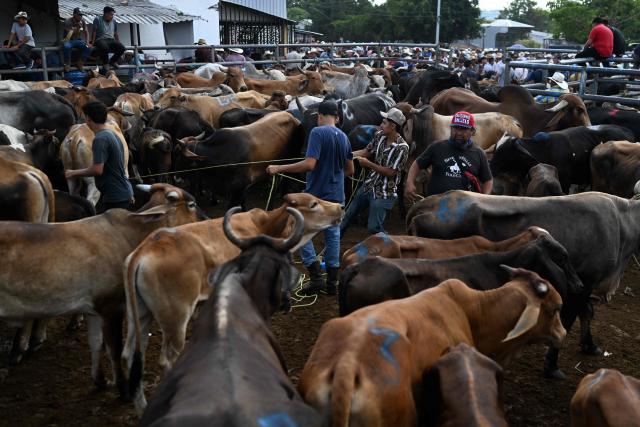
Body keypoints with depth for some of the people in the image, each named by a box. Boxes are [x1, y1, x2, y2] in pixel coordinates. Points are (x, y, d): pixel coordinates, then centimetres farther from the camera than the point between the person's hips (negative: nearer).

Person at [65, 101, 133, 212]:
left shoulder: (100, 139, -17)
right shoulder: (112, 134, 13)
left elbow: (97, 169, -25)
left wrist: (74, 173, -11)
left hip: (114, 197, -9)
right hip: (123, 193, 9)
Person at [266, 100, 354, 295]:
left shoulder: (318, 132, -14)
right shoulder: (344, 137, 7)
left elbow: (309, 164, -24)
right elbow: (350, 170, 15)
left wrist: (279, 168, -19)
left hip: (316, 194, -6)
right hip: (336, 196, 6)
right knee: (332, 235, 11)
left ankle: (316, 279, 1)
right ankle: (332, 283, 15)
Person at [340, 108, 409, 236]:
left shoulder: (402, 147, -22)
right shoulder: (380, 135, -3)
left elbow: (391, 172, -21)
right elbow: (367, 151, 9)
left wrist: (368, 164, -19)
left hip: (384, 193, -7)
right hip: (368, 186, 7)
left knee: (374, 228, -7)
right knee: (347, 215, 17)